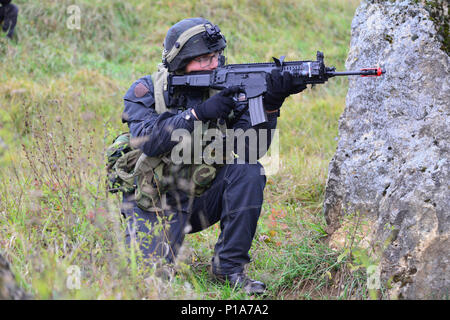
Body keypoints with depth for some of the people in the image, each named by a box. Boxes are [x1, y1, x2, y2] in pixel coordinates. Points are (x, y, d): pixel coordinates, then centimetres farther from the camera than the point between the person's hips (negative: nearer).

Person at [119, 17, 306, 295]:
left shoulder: (224, 91, -3)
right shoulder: (146, 92, -9)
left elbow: (250, 148, -16)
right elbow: (148, 141, -27)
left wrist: (270, 105, -32)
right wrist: (199, 113, -34)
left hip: (202, 201, 3)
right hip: (156, 206, -3)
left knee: (248, 170, -22)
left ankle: (230, 265, -15)